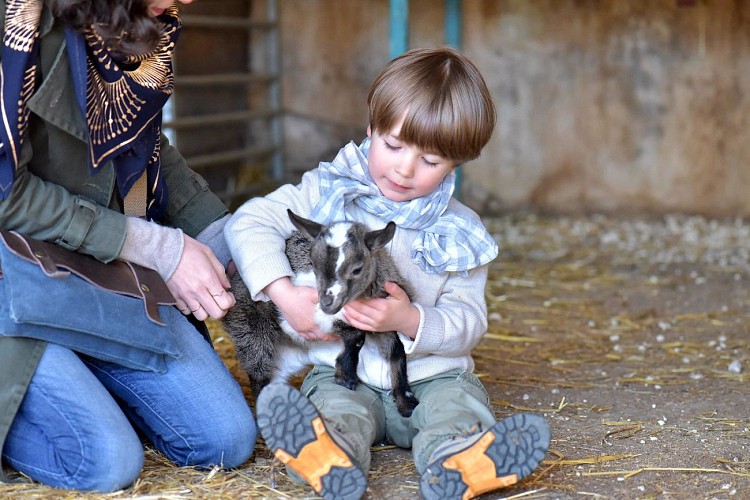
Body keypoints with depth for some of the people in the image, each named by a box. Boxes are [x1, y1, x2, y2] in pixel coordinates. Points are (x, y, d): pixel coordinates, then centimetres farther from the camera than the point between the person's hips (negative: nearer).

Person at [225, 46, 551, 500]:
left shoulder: (458, 232, 2)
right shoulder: (327, 192, 2)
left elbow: (469, 322, -1)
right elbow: (252, 222, -6)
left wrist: (411, 321, -22)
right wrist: (283, 292, -21)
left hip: (432, 377, 1)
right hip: (343, 372, -1)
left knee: (461, 402, -27)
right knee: (335, 409, -31)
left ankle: (455, 460, -56)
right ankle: (331, 460, -60)